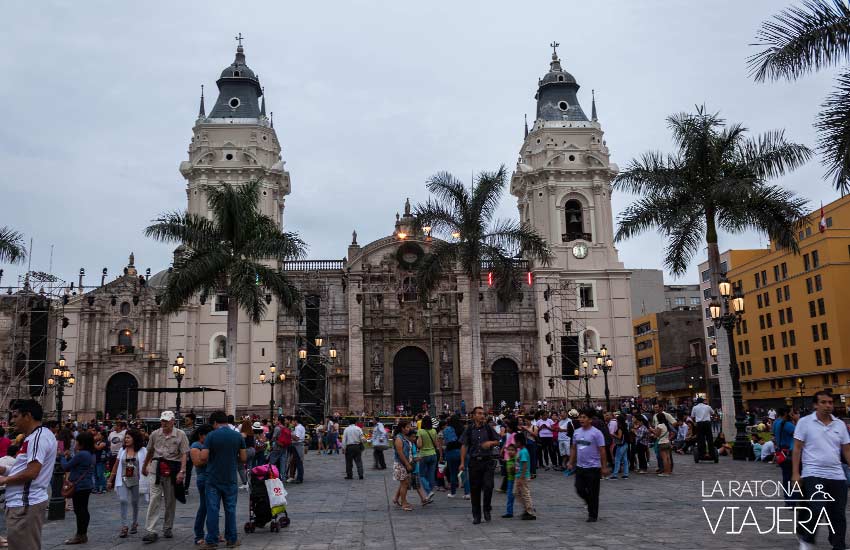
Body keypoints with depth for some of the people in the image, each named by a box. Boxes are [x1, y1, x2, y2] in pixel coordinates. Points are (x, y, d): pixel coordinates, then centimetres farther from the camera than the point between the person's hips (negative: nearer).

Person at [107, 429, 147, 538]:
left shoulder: (142, 450, -2)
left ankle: (135, 523, 29)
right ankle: (124, 526, -9)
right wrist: (110, 480, 10)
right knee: (123, 500, -13)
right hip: (123, 480, 1)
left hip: (136, 480, -1)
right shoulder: (122, 450, 6)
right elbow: (116, 466, 10)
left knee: (135, 502, 10)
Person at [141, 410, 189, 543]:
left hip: (173, 470, -1)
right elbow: (149, 452, 18)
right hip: (157, 470, 1)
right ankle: (150, 531, -8)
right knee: (154, 499, -7)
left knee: (170, 501, 9)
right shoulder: (155, 434, 5)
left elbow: (184, 455, -8)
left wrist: (181, 471, -18)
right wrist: (144, 466, 27)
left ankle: (167, 529, 23)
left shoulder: (180, 435, -5)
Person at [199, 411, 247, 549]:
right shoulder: (238, 436, -2)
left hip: (213, 479, -2)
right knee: (230, 509, 10)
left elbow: (203, 457, -13)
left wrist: (208, 462, 8)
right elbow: (244, 459, -1)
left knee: (212, 510, 4)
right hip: (230, 479, 2)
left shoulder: (211, 436, -9)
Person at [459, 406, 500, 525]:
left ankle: (487, 509, 14)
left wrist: (490, 443, -11)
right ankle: (476, 516, 17)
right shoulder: (469, 429, 2)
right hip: (474, 461, 0)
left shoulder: (488, 428, 4)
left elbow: (497, 441, 12)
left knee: (488, 486, -11)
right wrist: (462, 463, -4)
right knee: (475, 489, 5)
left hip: (488, 461, 0)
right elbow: (464, 446, 1)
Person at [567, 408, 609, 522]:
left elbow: (602, 451, -11)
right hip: (580, 467, 6)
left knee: (593, 493, 3)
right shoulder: (577, 432, 7)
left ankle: (593, 515, 15)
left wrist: (604, 467, -12)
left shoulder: (596, 433, -12)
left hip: (593, 467, -6)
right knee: (579, 489, 7)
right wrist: (571, 462, 11)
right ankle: (590, 503, 34)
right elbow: (573, 448, 15)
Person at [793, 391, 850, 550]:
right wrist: (795, 473, -7)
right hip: (813, 475, -4)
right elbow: (797, 449, -2)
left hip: (837, 476, 4)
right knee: (817, 510, -15)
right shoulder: (805, 422, -2)